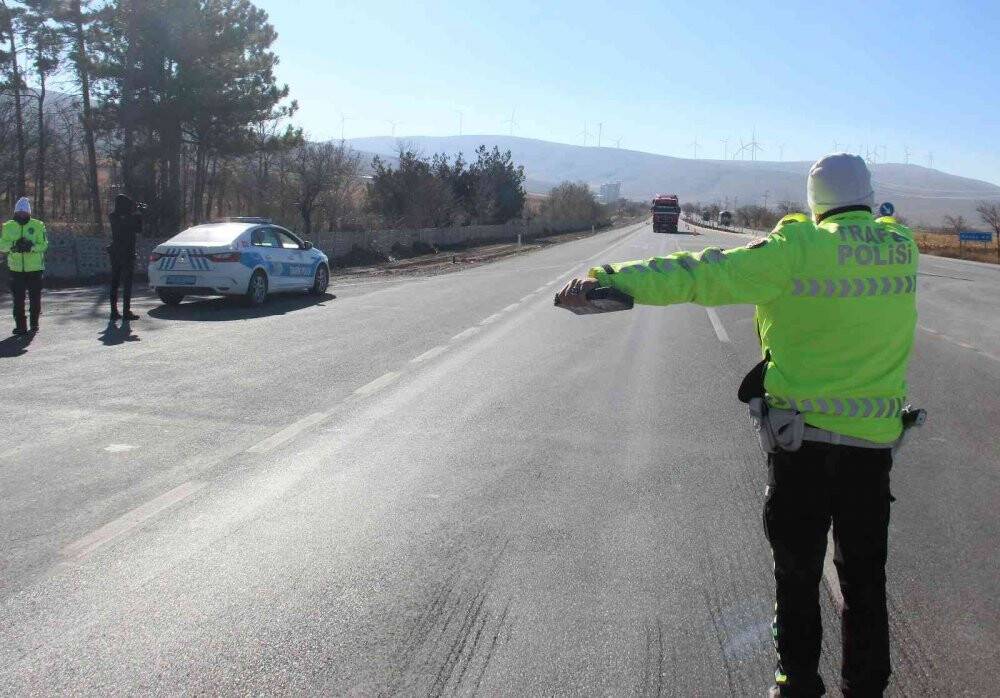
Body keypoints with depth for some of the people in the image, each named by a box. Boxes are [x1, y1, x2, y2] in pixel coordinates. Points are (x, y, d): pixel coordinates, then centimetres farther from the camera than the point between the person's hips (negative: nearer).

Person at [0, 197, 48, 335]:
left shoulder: (38, 225, 0)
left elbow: (44, 245, -7)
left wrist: (32, 247, -25)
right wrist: (13, 246, -20)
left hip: (34, 268, -2)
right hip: (16, 268, 2)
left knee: (35, 298, 4)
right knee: (18, 299, 2)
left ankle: (34, 323, 18)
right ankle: (20, 326, 8)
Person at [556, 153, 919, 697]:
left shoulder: (799, 248, -14)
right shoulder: (903, 248, -1)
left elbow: (705, 274, -24)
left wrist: (609, 280, -28)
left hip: (802, 437, -3)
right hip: (874, 440, 4)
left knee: (797, 569, 15)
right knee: (864, 576, 17)